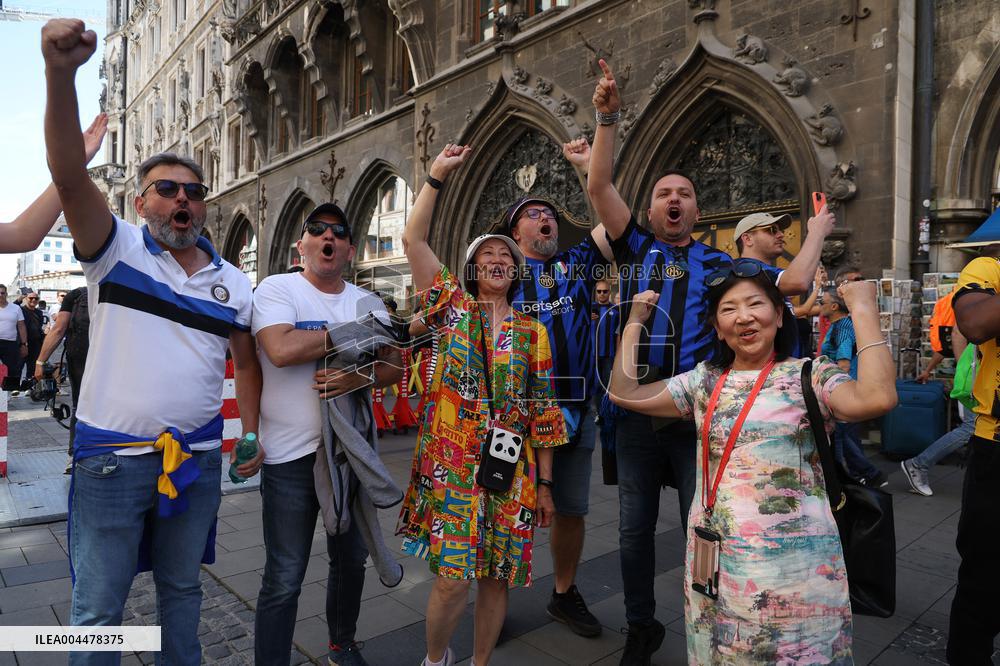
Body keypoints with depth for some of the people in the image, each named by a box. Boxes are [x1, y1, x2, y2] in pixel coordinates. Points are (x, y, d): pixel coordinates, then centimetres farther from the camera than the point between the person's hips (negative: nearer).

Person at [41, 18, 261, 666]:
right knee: (98, 607, 10)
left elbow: (248, 361, 12)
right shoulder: (116, 249, -3)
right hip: (112, 460, -3)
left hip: (199, 460, 3)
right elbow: (69, 174, -20)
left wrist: (251, 432, 7)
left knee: (182, 588, 20)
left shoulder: (234, 283, 5)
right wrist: (61, 72, -33)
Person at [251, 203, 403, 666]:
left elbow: (395, 366, 3)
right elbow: (281, 350, -24)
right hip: (291, 455, -5)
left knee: (351, 561, 20)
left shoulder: (368, 303, 7)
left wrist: (363, 377, -19)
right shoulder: (277, 289, -6)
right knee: (284, 580, 3)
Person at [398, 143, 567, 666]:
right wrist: (437, 176, -3)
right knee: (452, 576, -6)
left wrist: (544, 483, 7)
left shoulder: (532, 331, 9)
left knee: (499, 576, 9)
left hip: (512, 469, 3)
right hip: (451, 465, -2)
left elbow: (543, 411, 8)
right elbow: (413, 239, -2)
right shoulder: (454, 308, 5)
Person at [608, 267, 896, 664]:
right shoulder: (704, 381, 6)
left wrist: (863, 310, -17)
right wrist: (635, 322, 8)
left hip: (795, 566, -4)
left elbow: (877, 398, -26)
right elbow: (624, 393, 3)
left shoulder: (810, 376, -6)